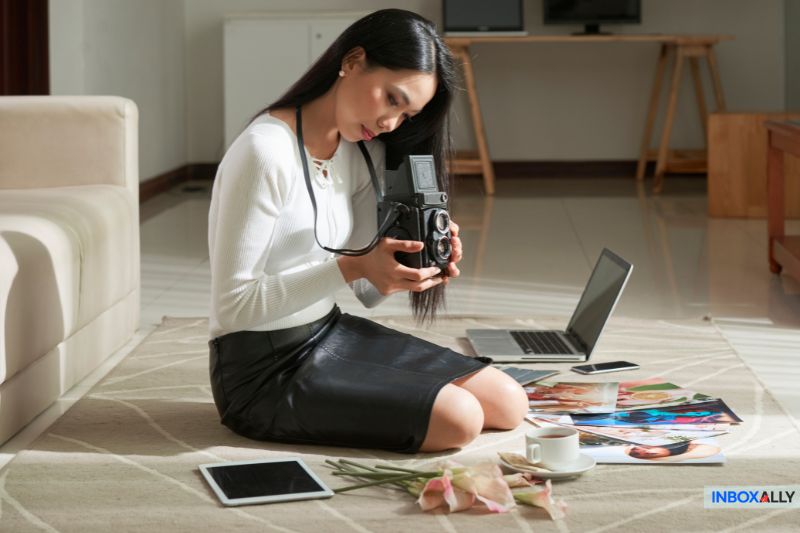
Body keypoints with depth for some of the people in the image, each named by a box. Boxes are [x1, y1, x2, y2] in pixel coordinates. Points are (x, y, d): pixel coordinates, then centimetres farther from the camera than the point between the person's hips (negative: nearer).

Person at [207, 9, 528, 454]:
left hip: (334, 334, 9)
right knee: (458, 418, -21)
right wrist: (350, 267, -30)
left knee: (508, 403, 4)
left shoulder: (364, 154, 6)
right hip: (264, 370, -9)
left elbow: (366, 290, 5)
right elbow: (232, 304, -23)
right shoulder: (266, 151, -22)